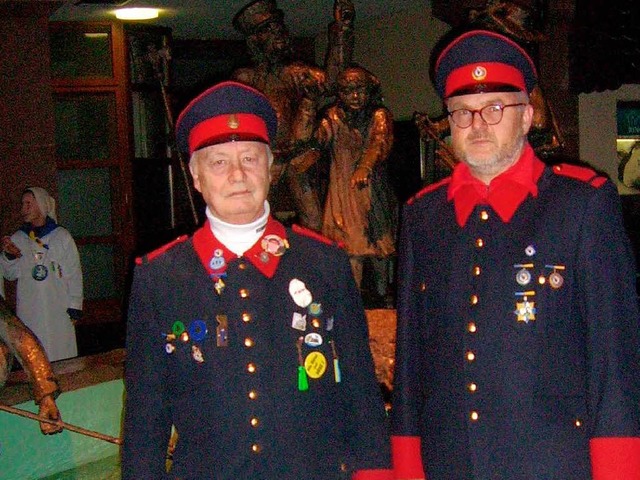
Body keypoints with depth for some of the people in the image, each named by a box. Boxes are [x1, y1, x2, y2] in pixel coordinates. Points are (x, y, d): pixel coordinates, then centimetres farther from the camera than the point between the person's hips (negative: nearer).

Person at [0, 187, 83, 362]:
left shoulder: (61, 236, 2)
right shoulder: (18, 239, 9)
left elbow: (74, 274, 3)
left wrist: (74, 308, -2)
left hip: (58, 312, -2)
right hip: (28, 313, 2)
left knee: (62, 360, 0)